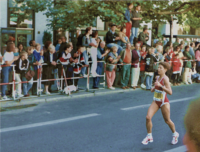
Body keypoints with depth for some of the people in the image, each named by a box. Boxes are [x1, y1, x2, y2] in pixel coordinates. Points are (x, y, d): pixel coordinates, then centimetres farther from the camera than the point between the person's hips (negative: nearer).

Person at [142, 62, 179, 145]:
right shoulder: (158, 77, 4)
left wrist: (160, 85, -35)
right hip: (156, 101, 6)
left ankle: (175, 134, 37)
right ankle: (149, 136, 8)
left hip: (164, 102, -6)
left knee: (167, 120, 9)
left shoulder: (165, 78, -19)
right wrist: (154, 88, 5)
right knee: (148, 117, -8)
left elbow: (170, 92, -28)